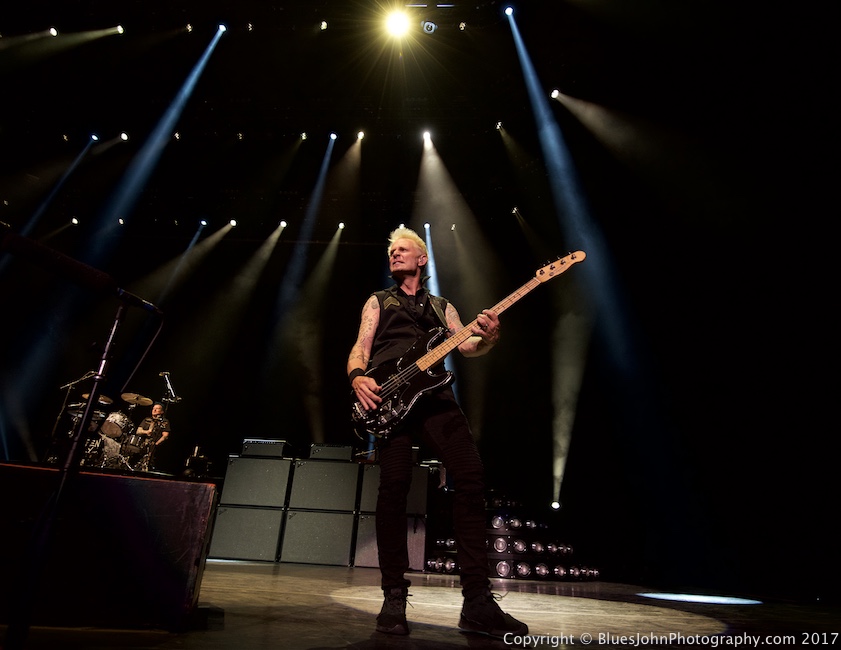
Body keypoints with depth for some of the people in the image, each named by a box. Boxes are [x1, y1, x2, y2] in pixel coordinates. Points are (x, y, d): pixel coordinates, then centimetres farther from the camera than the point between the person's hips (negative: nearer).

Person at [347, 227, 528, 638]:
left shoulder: (442, 306, 27)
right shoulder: (378, 301, 23)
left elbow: (467, 346, 13)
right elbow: (361, 347, 10)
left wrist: (488, 338, -10)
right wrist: (357, 377, -13)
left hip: (435, 391, 2)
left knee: (470, 477, -12)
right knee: (394, 485, -12)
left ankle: (477, 602, -4)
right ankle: (394, 599, 3)